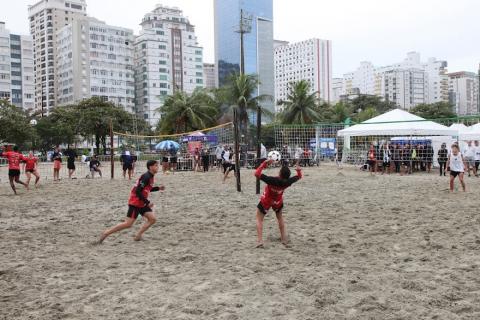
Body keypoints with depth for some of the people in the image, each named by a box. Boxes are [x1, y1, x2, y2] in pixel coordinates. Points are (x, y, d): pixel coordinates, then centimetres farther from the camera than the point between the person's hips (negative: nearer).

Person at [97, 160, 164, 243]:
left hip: (142, 203, 9)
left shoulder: (151, 177, 10)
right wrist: (147, 202, -20)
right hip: (135, 203, -9)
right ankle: (106, 233, 0)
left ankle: (138, 236, 4)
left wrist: (158, 188, 12)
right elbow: (138, 191, -24)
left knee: (153, 219, 0)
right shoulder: (146, 177, -20)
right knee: (128, 224, -9)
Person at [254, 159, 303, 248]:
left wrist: (264, 163, -32)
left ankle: (260, 242, -2)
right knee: (280, 218, 28)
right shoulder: (287, 182, -24)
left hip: (266, 202, -4)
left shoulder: (272, 180, -37)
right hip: (278, 202, 4)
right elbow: (299, 176, -4)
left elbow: (257, 174, -36)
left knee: (259, 219, 10)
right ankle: (284, 240, 30)